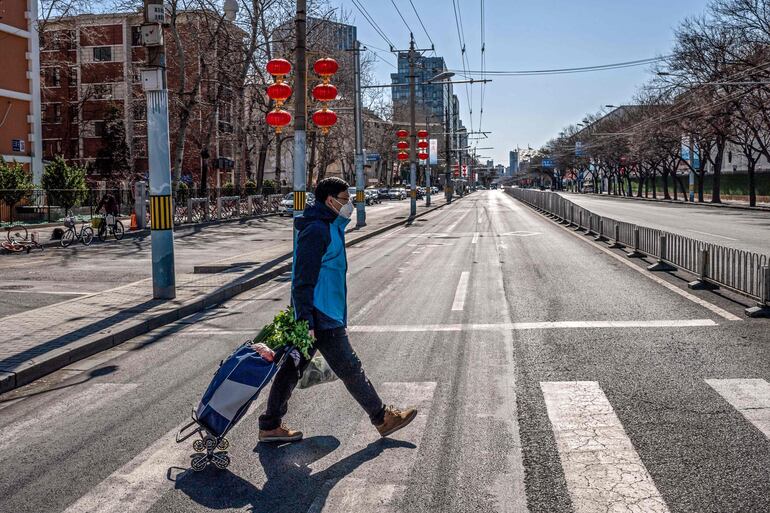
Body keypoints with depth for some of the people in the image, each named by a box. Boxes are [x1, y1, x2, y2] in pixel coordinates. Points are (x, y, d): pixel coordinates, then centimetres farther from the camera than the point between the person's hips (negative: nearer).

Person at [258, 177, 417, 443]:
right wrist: (307, 320, -24)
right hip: (323, 318, -10)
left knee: (293, 368, 12)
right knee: (350, 368, 1)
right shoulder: (316, 231, -17)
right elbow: (303, 280, -21)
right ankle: (382, 418, 14)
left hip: (320, 315, 10)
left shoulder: (330, 227, 17)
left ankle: (270, 426, 18)